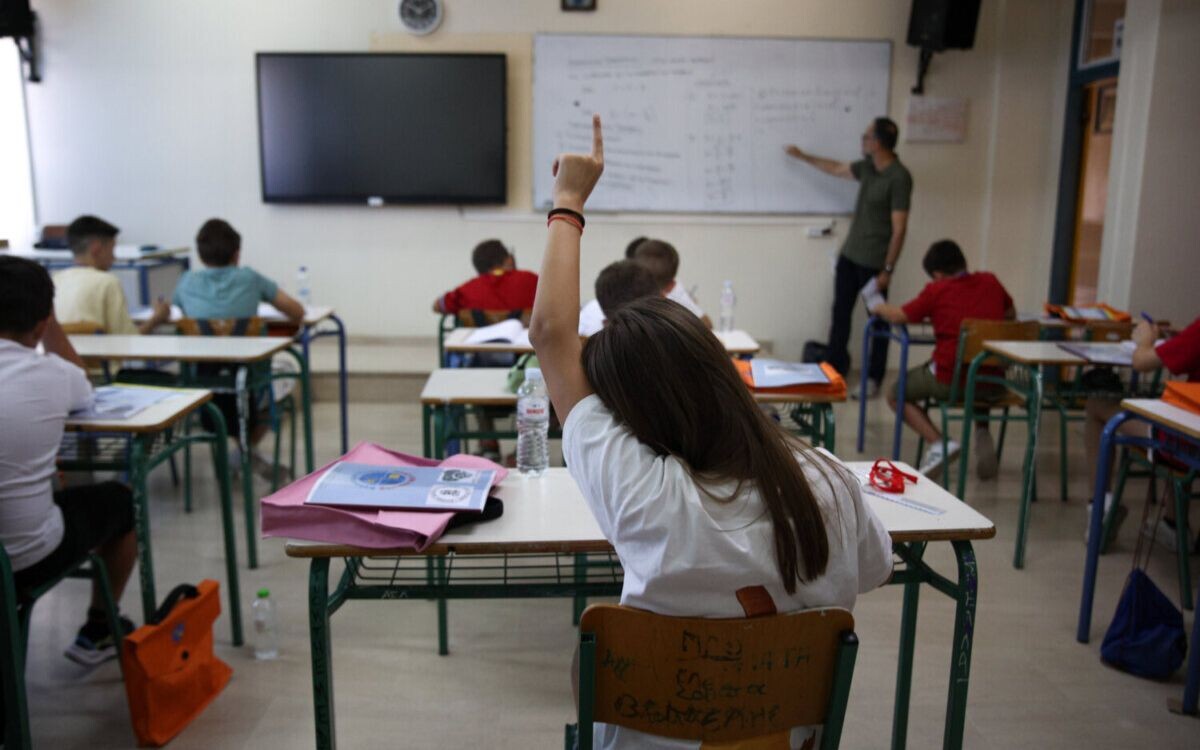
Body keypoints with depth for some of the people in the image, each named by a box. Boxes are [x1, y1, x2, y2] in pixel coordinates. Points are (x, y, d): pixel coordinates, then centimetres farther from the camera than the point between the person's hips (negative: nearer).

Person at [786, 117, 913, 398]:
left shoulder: (899, 178, -18)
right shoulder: (867, 167, 5)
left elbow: (899, 229, -19)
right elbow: (836, 169, 25)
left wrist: (887, 270, -19)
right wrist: (803, 157, 31)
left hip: (874, 262, -8)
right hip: (849, 255, 8)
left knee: (878, 320, 5)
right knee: (840, 313, 12)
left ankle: (873, 379, 15)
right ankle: (835, 368, 24)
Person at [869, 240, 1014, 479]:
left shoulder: (937, 290, -3)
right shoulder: (990, 282, 10)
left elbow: (899, 316, 0)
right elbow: (1011, 314, 25)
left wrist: (879, 307, 20)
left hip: (949, 380, -5)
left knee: (896, 395, 18)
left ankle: (938, 443, -5)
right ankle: (983, 434, 16)